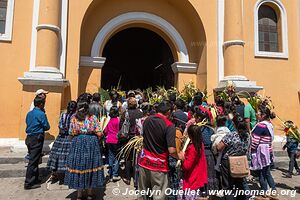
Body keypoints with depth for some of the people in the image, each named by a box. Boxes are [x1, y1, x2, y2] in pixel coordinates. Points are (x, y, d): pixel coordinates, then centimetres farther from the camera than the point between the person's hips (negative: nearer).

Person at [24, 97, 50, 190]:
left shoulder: (29, 113, 11)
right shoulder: (41, 114, -13)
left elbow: (28, 124, 19)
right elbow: (47, 127, -8)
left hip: (29, 138, 8)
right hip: (37, 139, -8)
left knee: (33, 159, 17)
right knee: (33, 161, -3)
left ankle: (35, 179, 28)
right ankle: (28, 183, 2)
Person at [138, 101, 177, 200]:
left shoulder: (147, 120, 2)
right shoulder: (169, 125, -16)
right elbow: (171, 151, -21)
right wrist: (179, 157, -3)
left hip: (144, 161, 6)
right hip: (159, 165, -6)